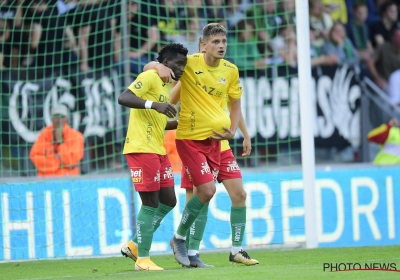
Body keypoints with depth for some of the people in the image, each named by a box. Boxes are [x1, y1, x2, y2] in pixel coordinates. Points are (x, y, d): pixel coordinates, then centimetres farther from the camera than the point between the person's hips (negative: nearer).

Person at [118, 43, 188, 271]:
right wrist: (154, 104, -31)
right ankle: (143, 259, 2)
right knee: (151, 204, -6)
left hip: (158, 150, 10)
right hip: (142, 149, -10)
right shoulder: (149, 77, -8)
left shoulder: (165, 87, 20)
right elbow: (123, 98, -21)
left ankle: (135, 245, 19)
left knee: (168, 201, 10)